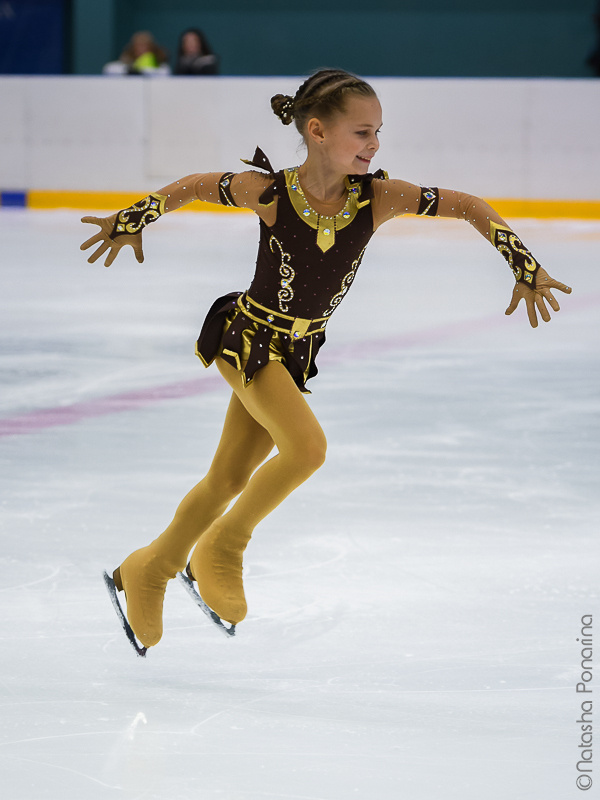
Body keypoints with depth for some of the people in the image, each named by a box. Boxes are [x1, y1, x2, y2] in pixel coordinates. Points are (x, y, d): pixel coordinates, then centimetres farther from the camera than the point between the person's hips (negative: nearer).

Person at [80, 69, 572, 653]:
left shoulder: (378, 198, -16)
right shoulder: (268, 191, -22)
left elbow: (469, 207, -9)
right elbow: (192, 187, -4)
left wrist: (525, 269, -12)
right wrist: (133, 221, -1)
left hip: (301, 350, 4)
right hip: (249, 337, -4)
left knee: (229, 480, 13)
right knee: (307, 446, -25)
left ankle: (149, 570, 34)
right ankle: (223, 547, -2)